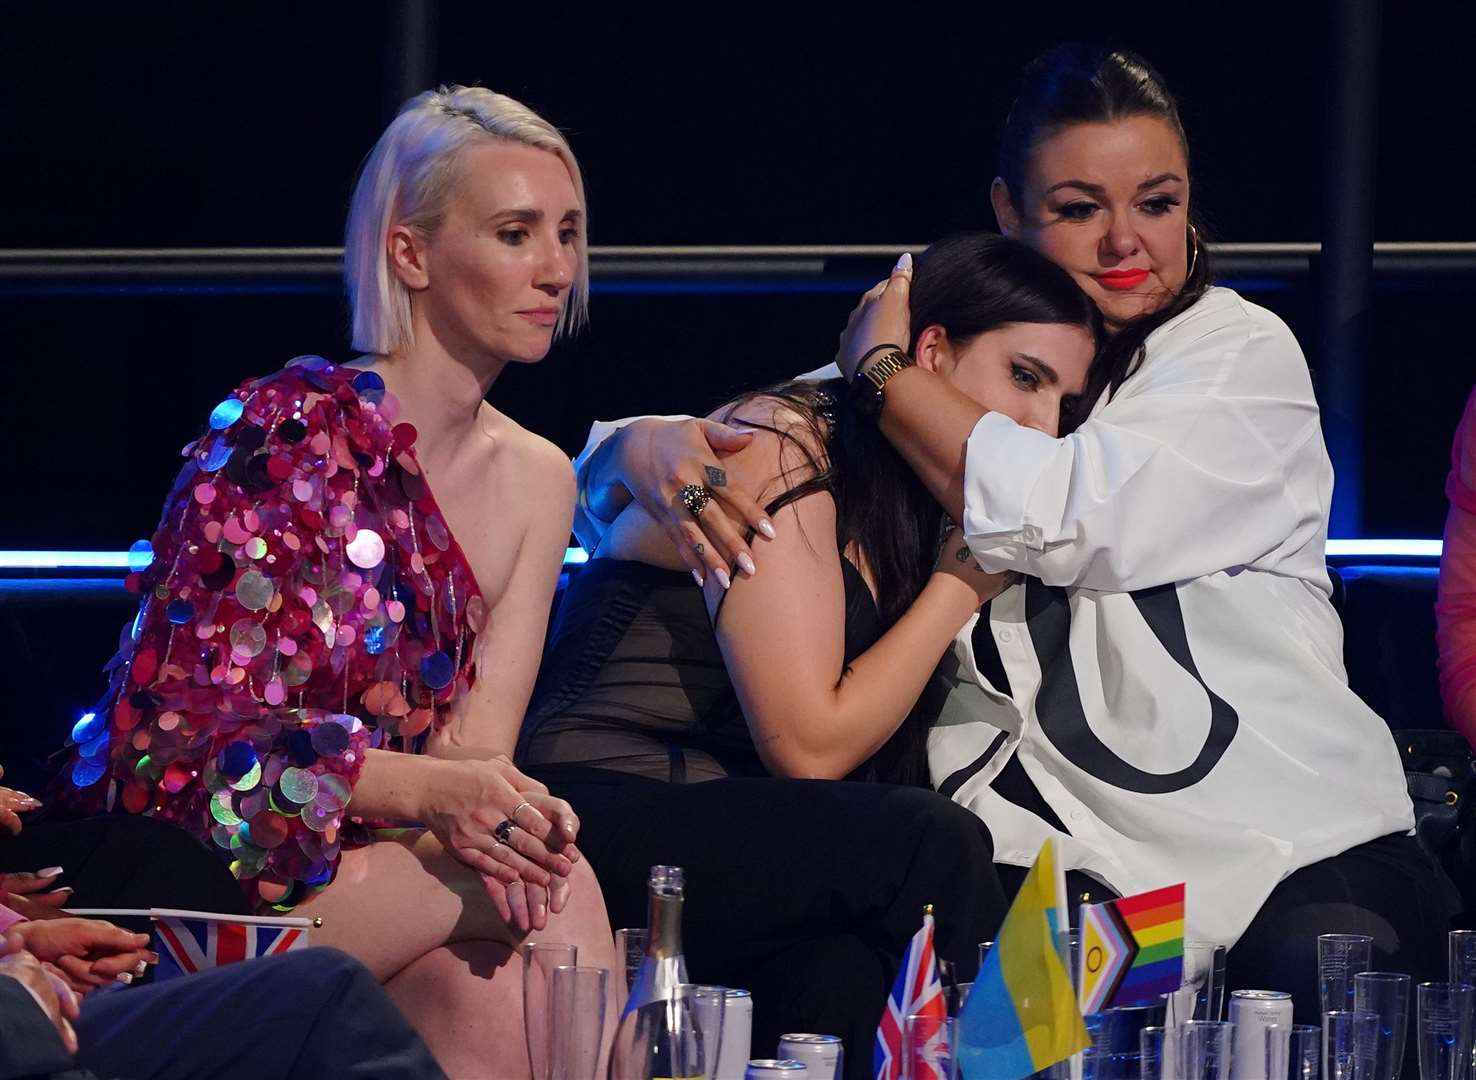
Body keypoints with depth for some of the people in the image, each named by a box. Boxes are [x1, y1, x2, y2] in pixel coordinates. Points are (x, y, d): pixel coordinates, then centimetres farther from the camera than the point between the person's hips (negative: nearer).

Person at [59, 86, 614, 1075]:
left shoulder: (535, 481, 10)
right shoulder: (283, 430, -11)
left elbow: (475, 748, 1)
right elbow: (186, 734, -17)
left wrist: (496, 801, -25)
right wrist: (430, 788, -31)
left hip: (367, 869, 6)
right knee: (557, 892, -27)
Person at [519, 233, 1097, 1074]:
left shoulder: (899, 506, 16)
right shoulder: (778, 446, -10)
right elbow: (809, 745, -15)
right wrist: (962, 583, -6)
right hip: (598, 813, -7)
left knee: (844, 968, -27)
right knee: (932, 844, -26)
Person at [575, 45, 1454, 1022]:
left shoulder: (1241, 354, 3)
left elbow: (1069, 520, -16)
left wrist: (881, 366, -4)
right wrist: (654, 448, -12)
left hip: (1284, 845, -3)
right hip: (1037, 840, 3)